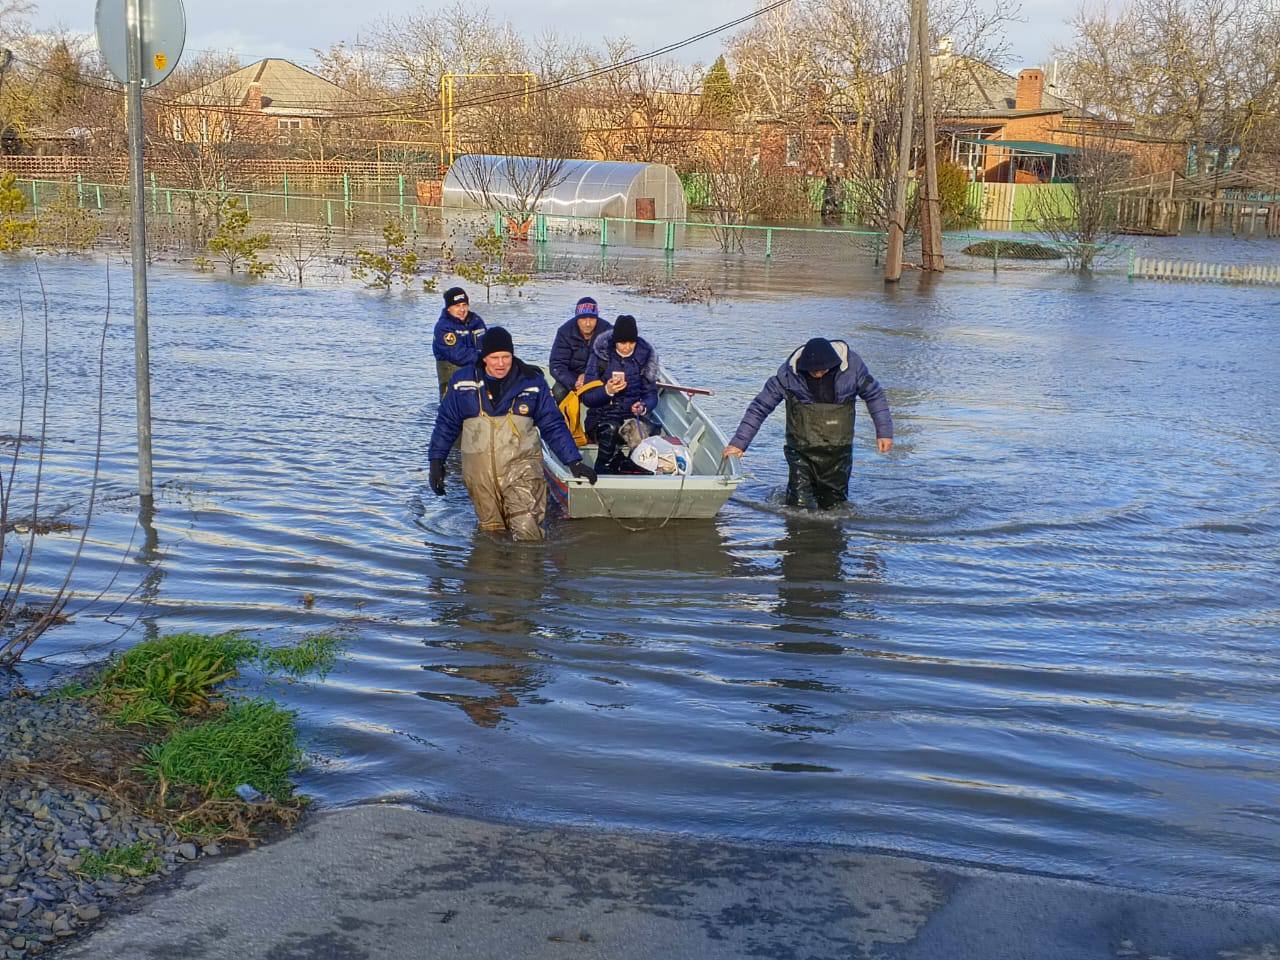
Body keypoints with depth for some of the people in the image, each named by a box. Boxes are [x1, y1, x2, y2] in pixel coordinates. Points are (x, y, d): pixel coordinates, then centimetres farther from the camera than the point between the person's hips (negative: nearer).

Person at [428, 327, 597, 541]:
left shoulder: (532, 381, -1)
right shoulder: (463, 381, 1)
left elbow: (553, 425, 5)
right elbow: (446, 423, 11)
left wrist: (574, 461, 0)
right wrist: (436, 461, 8)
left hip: (521, 464, -2)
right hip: (479, 468, 2)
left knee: (526, 528, -19)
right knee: (491, 530, 8)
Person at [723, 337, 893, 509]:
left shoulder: (852, 366, -11)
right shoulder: (788, 373, -14)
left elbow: (874, 395, 6)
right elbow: (759, 407, -6)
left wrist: (884, 431, 1)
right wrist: (739, 442, -7)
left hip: (838, 452, 1)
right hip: (801, 453, -1)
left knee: (834, 504, 8)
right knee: (800, 508, -9)